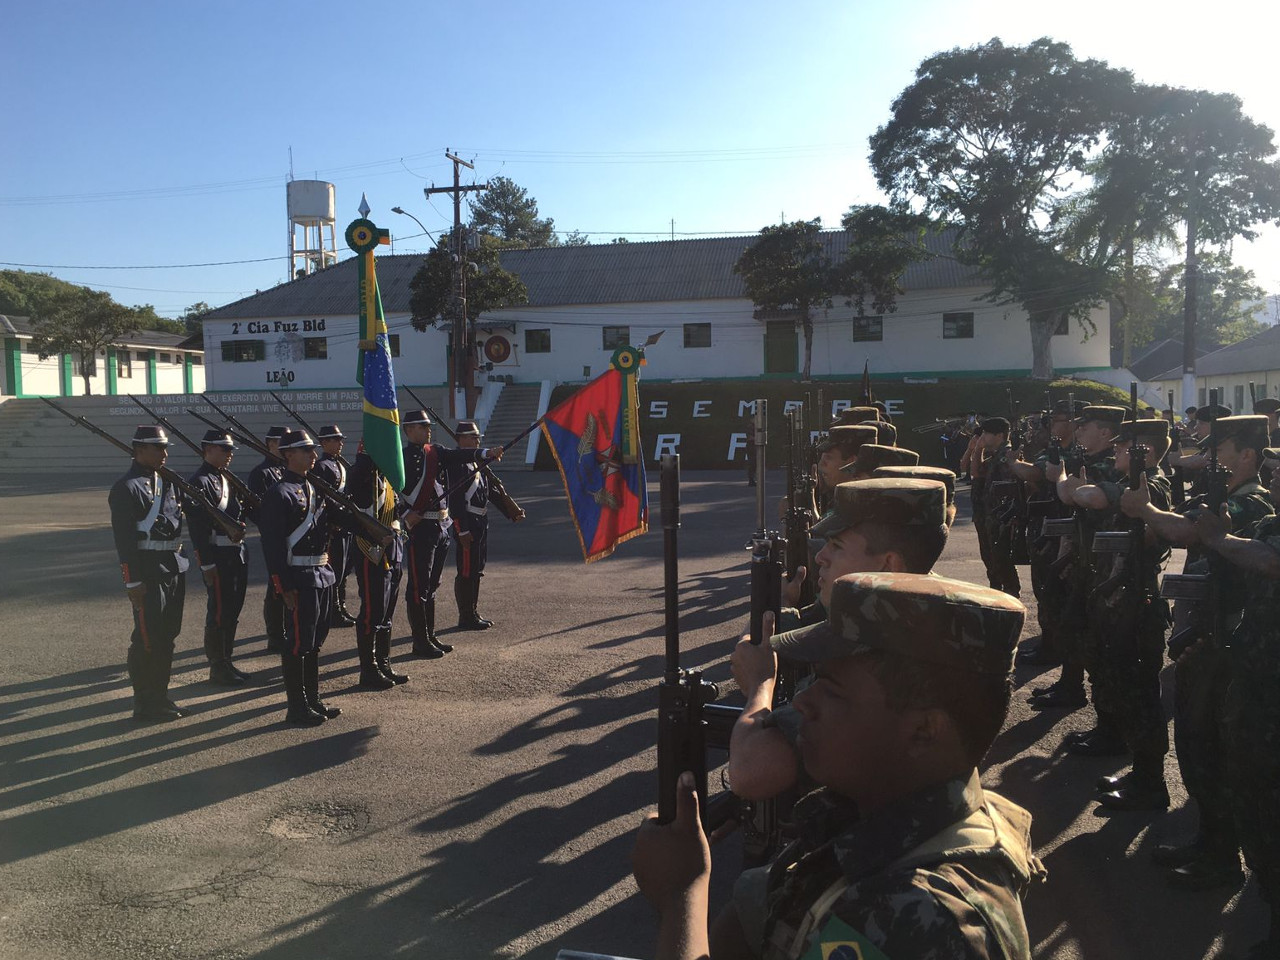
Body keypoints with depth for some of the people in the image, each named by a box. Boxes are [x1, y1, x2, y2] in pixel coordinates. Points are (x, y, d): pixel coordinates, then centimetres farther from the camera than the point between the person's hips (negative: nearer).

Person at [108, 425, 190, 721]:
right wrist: (133, 582, -18)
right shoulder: (126, 487, -12)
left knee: (167, 636, 14)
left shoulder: (166, 480, 13)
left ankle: (160, 696, 26)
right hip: (149, 573, -8)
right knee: (147, 639, 0)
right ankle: (145, 705, 11)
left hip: (174, 568, 8)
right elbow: (124, 538, -16)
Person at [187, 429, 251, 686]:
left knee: (233, 610, 15)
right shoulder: (200, 482, -13)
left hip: (237, 553, 9)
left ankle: (227, 662, 27)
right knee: (219, 612, 0)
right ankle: (217, 669, 11)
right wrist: (208, 565, -19)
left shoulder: (228, 478, 14)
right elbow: (198, 528, -18)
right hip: (218, 556, -9)